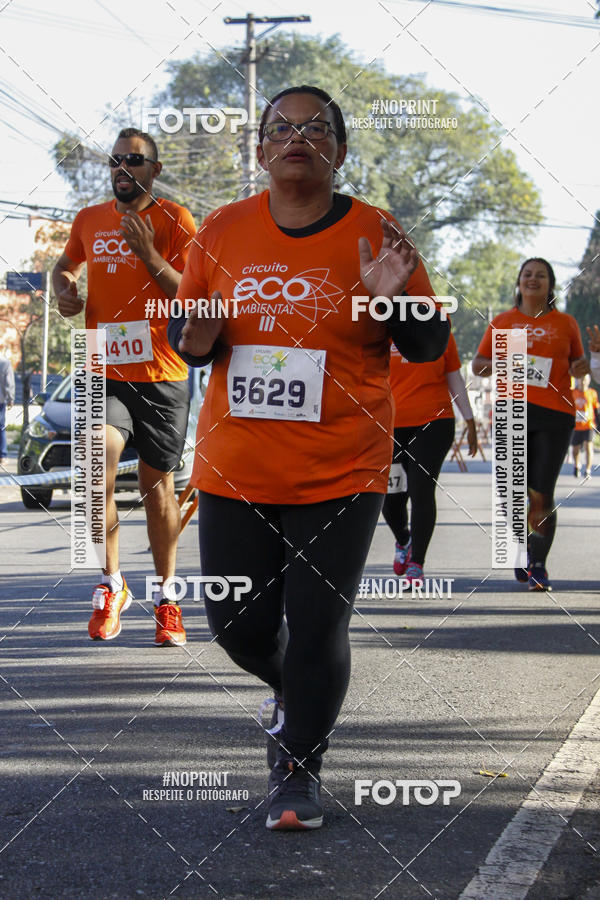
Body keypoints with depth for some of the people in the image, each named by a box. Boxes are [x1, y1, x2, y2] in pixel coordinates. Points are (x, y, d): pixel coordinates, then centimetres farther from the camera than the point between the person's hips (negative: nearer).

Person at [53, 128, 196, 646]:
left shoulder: (175, 221, -2)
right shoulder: (89, 221, 11)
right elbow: (66, 265, 31)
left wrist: (148, 254, -19)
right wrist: (64, 289, 9)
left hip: (162, 375, -2)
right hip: (105, 374, 2)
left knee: (158, 484, 7)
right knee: (98, 468, -19)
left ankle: (166, 597, 22)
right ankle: (111, 585, -1)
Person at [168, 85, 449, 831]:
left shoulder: (375, 232, -3)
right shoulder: (222, 231, 3)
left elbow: (429, 345, 1)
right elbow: (182, 337, 11)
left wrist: (395, 297, -19)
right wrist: (196, 339, -13)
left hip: (340, 473, -2)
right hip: (236, 468, 3)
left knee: (318, 627, -3)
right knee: (237, 623, 8)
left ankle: (297, 770, 17)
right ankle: (292, 688, 42)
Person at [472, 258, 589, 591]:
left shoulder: (566, 323, 12)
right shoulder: (502, 322, 12)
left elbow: (577, 360, 22)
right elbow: (477, 364, 15)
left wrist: (581, 367, -1)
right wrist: (499, 365, -6)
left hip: (554, 415, -1)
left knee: (542, 495, -7)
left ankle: (539, 565, 7)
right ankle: (523, 548, 27)